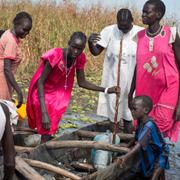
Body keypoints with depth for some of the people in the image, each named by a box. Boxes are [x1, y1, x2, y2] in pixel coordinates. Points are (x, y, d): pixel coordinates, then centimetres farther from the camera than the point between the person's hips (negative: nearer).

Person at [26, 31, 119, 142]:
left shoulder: (80, 58, -14)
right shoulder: (55, 56, -31)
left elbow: (82, 82, -1)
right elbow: (40, 82, -27)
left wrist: (106, 90, -12)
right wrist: (44, 113, -33)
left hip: (58, 95, 5)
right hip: (42, 93, -5)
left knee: (52, 128, 10)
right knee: (46, 132, -8)